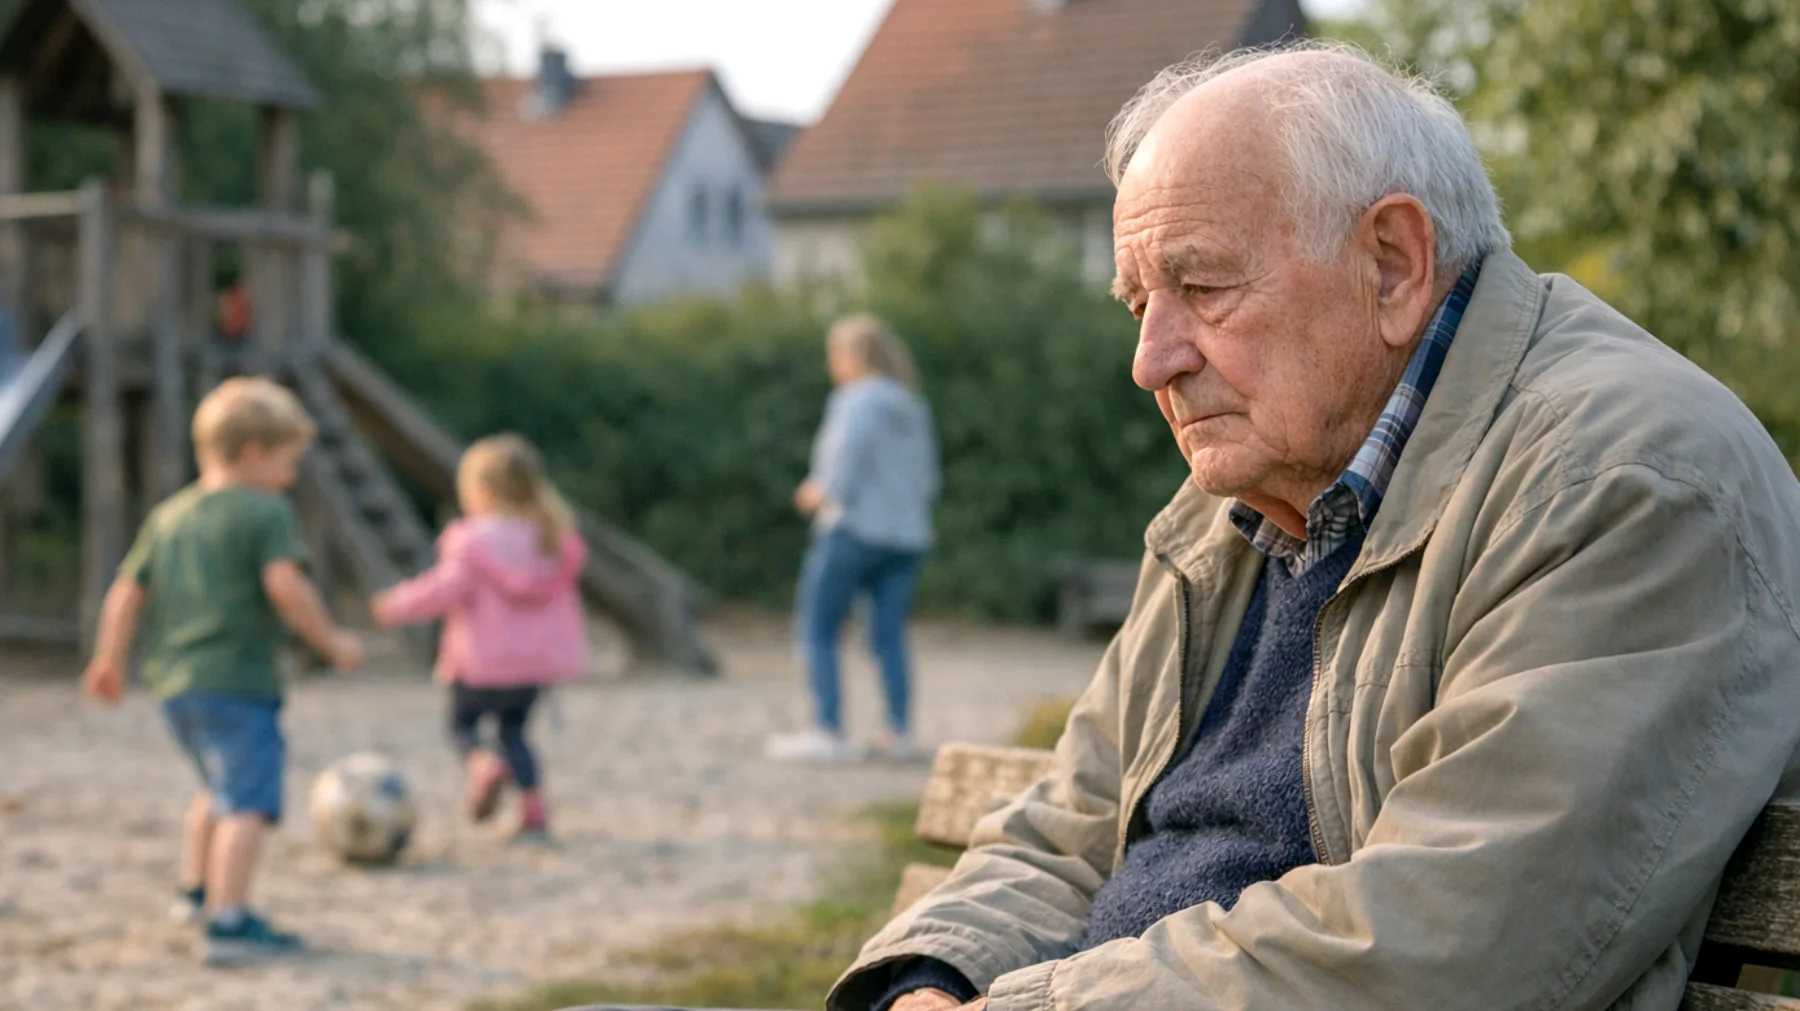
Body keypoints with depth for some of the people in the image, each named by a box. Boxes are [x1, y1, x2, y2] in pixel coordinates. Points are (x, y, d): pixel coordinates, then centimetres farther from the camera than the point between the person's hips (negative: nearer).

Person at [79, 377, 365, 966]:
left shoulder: (168, 516, 17)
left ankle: (195, 890, 39)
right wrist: (330, 640, -9)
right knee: (247, 803, -13)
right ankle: (229, 923, -22)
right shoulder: (266, 513, -6)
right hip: (238, 681, -9)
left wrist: (109, 661, 24)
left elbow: (126, 592, 17)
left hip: (174, 684, 9)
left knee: (219, 788, 30)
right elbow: (285, 585, -19)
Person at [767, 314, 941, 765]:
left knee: (816, 630, 0)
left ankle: (829, 732, -6)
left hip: (856, 529, -7)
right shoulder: (913, 408, 14)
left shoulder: (856, 401, -9)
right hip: (907, 534, 7)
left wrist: (822, 493, 1)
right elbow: (927, 479, 17)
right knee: (889, 637, 9)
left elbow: (846, 465, -18)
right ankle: (900, 732, 5)